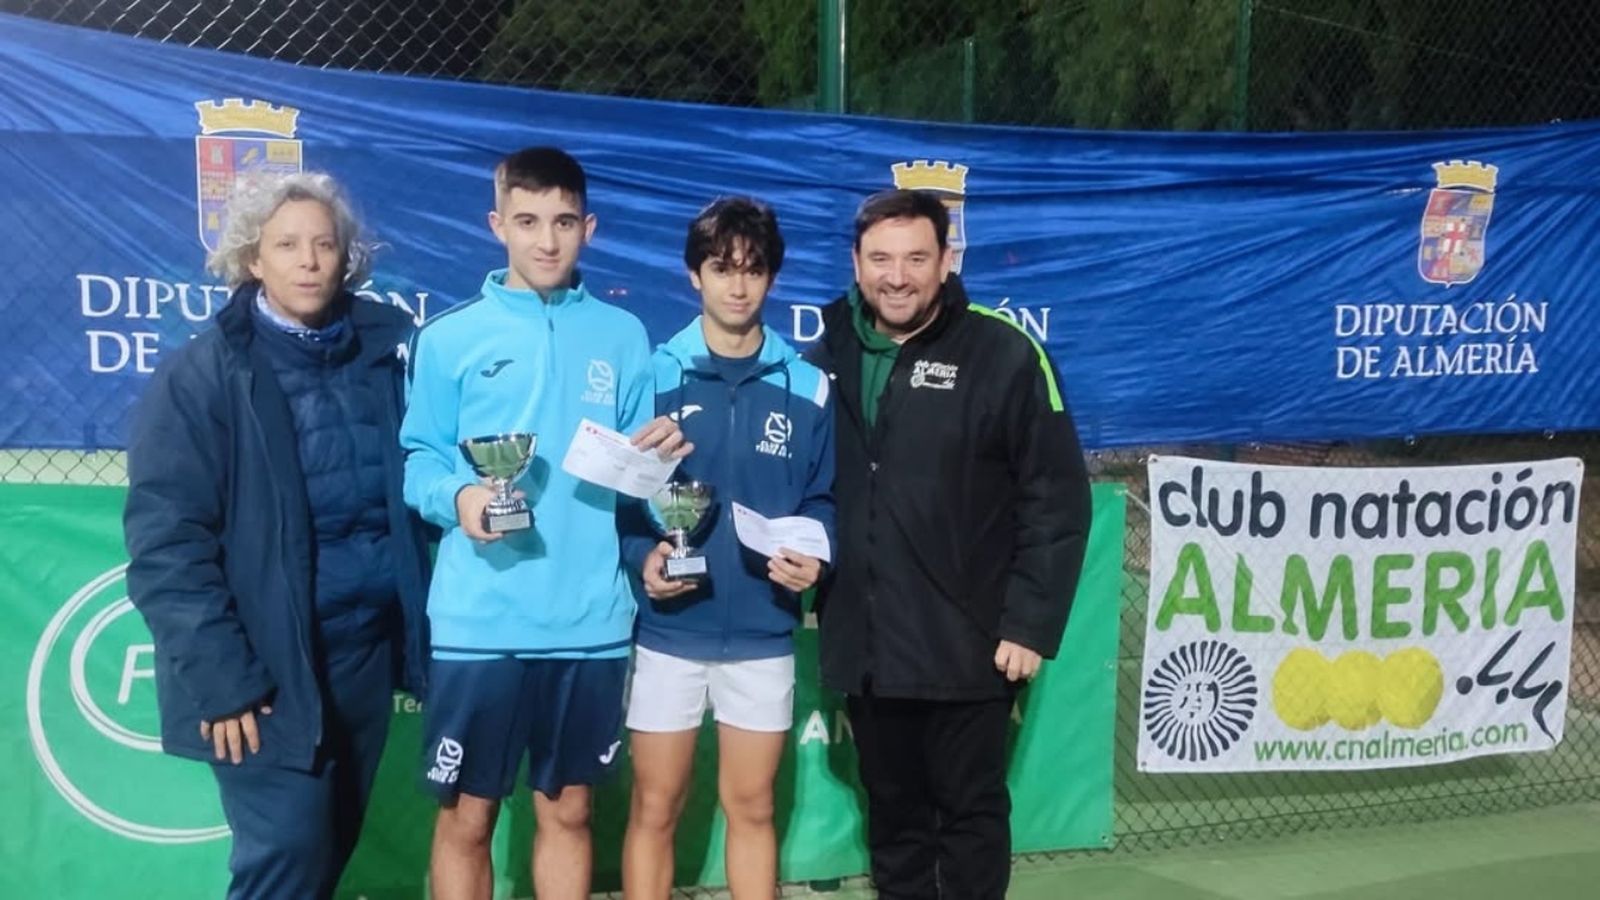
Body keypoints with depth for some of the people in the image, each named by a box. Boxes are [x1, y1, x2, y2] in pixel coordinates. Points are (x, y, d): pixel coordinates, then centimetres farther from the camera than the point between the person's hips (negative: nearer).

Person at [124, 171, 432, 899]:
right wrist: (220, 675, -16)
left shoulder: (387, 349, 5)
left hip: (370, 644, 4)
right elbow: (166, 542, -11)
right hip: (270, 662, -4)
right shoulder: (201, 374, -7)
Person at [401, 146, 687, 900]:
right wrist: (457, 496, -20)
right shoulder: (449, 336, 1)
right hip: (479, 620, -2)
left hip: (590, 619, 2)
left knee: (567, 809, 15)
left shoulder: (623, 337, 7)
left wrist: (659, 455, -12)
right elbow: (419, 463, 0)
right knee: (466, 815, 9)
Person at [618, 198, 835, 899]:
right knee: (654, 809, 9)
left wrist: (815, 554, -14)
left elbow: (825, 496, 6)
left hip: (763, 636, 1)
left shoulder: (808, 388, 3)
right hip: (669, 631, -1)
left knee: (751, 807, 14)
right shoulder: (653, 375, -2)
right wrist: (642, 554, -19)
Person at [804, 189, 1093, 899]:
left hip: (967, 648, -4)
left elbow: (1058, 501, -10)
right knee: (892, 814, 18)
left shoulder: (1004, 354, -9)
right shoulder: (828, 359, 6)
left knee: (970, 811, 11)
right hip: (863, 647, 4)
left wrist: (1031, 624, -13)